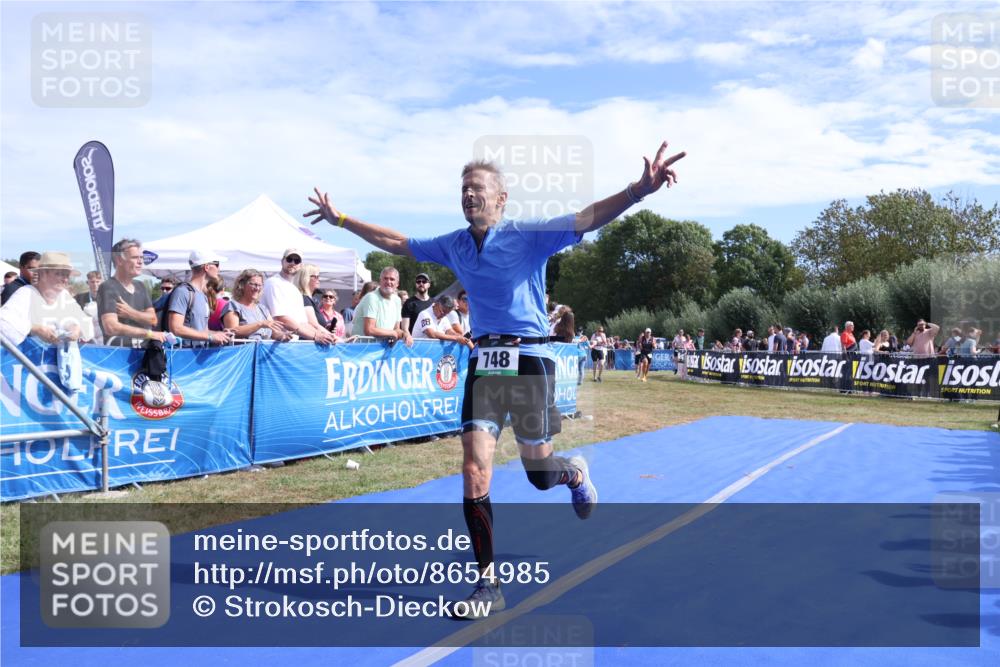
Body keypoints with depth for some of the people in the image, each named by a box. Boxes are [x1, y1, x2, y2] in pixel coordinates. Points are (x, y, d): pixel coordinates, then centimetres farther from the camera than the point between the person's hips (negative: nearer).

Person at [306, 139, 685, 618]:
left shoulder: (530, 235, -6)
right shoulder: (453, 246, 9)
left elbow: (589, 217, -19)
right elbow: (397, 243, 23)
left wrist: (639, 189, -35)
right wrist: (340, 220, 26)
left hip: (529, 359, -4)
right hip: (483, 362, 4)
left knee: (538, 474, 6)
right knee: (474, 475, -7)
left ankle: (576, 473, 45)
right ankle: (488, 585, 5)